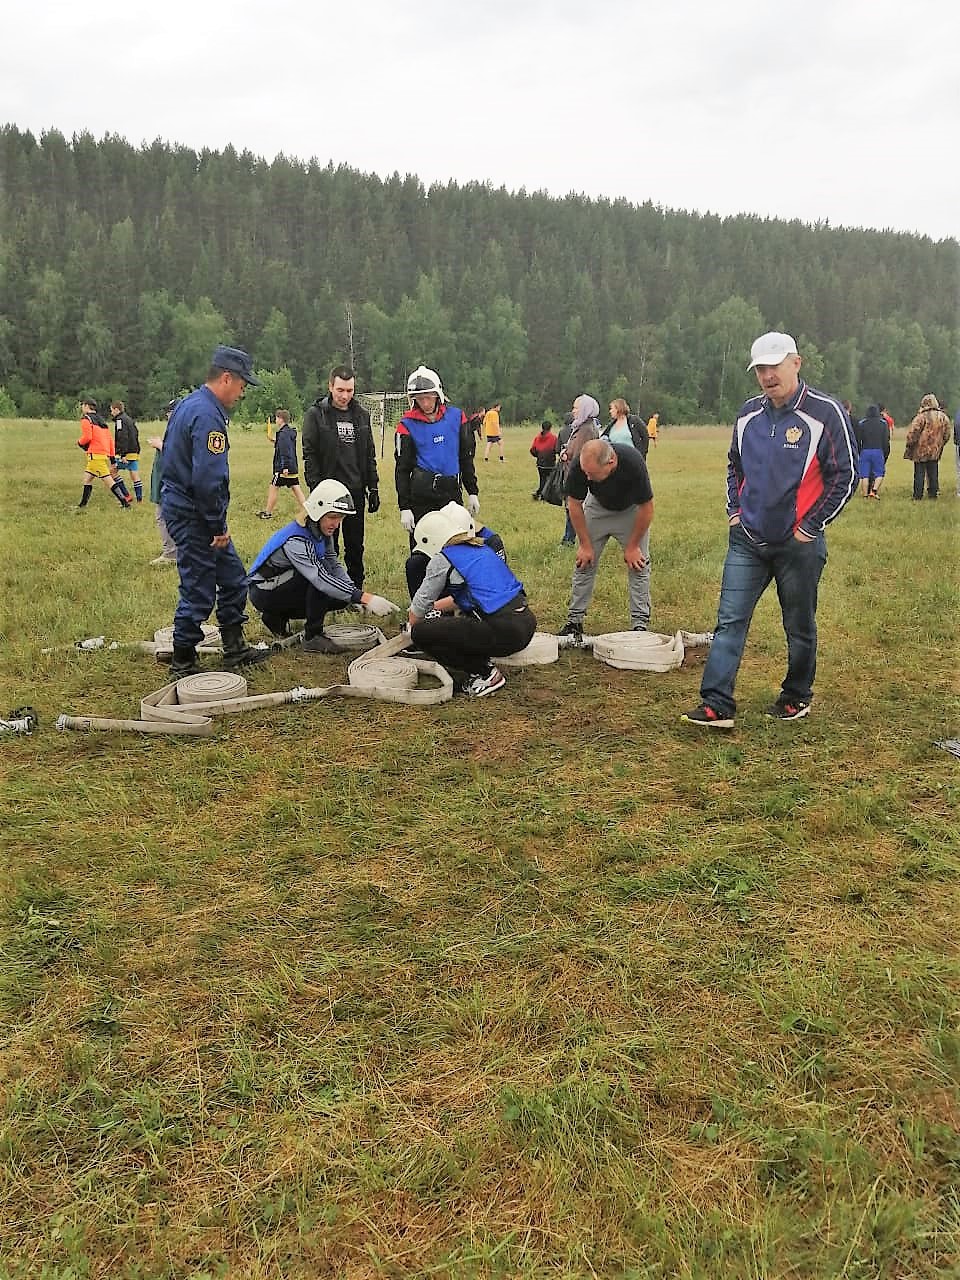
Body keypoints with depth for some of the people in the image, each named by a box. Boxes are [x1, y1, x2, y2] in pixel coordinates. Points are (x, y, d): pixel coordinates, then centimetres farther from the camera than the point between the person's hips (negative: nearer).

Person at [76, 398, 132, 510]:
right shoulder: (100, 420, 20)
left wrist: (79, 443, 6)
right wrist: (112, 457, 17)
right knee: (87, 478, 17)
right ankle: (82, 505, 19)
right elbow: (110, 439, 17)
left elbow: (87, 437, -16)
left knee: (109, 481, -9)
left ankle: (125, 504, -12)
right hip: (105, 454, 9)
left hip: (96, 455, -9)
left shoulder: (86, 419, -4)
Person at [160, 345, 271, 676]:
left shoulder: (189, 404, 12)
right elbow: (208, 480, -28)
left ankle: (235, 649, 26)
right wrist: (218, 526, -18)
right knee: (198, 592, -1)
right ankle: (182, 664, 12)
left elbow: (170, 453, 21)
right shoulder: (208, 416, -21)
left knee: (233, 577, 17)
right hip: (193, 515, -11)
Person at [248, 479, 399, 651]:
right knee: (319, 578, -29)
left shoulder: (321, 531, -4)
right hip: (263, 592, -9)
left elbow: (335, 566, 0)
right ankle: (313, 637, -17)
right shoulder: (295, 540, -31)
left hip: (283, 584, 9)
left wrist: (358, 597, -17)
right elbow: (321, 579, -41)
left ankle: (278, 616, 10)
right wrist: (365, 598, -48)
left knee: (341, 596, -6)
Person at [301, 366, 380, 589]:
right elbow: (309, 455, -7)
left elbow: (369, 455, 15)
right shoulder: (315, 414, -3)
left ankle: (356, 589, 17)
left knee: (355, 546, 9)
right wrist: (316, 489, -14)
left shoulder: (361, 414, 11)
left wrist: (373, 487, 10)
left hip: (356, 491, 4)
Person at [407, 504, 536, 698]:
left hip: (503, 632, -9)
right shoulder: (481, 550, 20)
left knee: (421, 632, -3)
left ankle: (486, 674, 1)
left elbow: (420, 604, 10)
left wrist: (412, 627, 30)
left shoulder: (443, 559, -3)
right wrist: (433, 609, 41)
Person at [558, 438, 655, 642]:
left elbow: (646, 509, -25)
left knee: (638, 564, -8)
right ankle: (574, 621, 5)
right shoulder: (579, 466, -34)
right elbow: (574, 504, -16)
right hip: (598, 506, 2)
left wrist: (632, 547, -18)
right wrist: (585, 545, -13)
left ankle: (640, 624, -2)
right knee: (584, 562, -2)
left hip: (631, 509, -2)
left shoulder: (633, 463, -40)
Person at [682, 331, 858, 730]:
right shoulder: (749, 413, 7)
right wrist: (734, 510, 11)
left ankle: (797, 697, 29)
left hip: (798, 544, -4)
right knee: (729, 620, -3)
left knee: (799, 627, 10)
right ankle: (716, 705, -3)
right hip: (746, 540, 4)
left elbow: (845, 477, -9)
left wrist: (810, 526, -10)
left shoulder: (825, 412, -11)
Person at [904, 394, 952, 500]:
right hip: (935, 451, 5)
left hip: (921, 451, -5)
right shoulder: (943, 417, 6)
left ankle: (917, 496, 2)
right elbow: (946, 435, 12)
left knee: (919, 474, 1)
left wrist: (909, 446, -3)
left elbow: (912, 433, -15)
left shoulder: (922, 417, -14)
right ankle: (934, 495, 14)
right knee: (933, 474, 12)